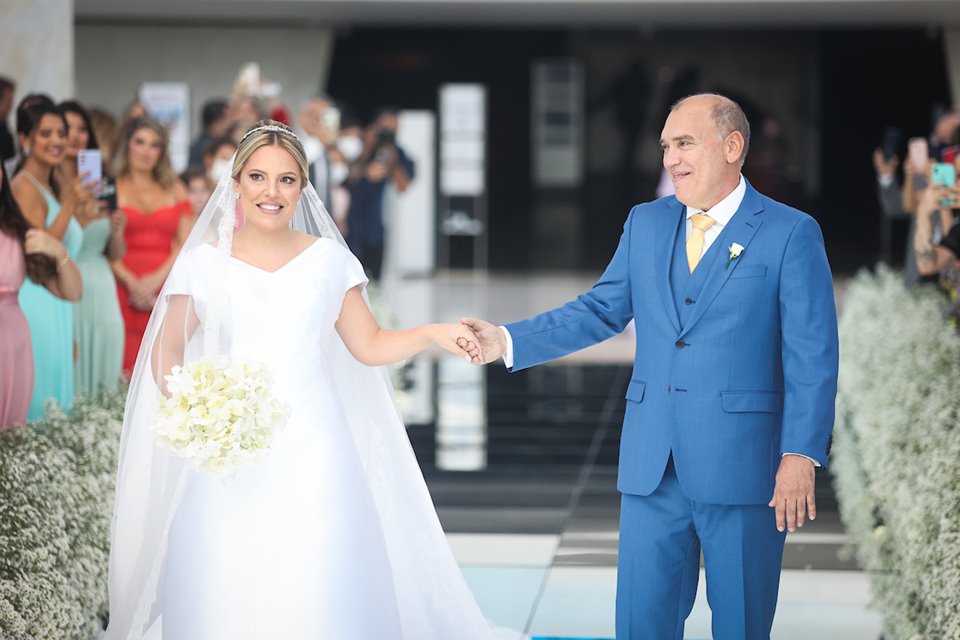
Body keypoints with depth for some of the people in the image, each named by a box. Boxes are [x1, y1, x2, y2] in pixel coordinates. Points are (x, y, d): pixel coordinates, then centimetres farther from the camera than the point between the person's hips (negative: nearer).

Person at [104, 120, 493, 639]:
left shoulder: (329, 259, 6)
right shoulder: (203, 263, 3)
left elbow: (369, 345, 10)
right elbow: (165, 354, 8)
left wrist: (432, 334, -6)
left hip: (311, 457, 1)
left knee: (317, 598, -6)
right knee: (226, 596, -2)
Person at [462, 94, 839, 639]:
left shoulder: (790, 233, -3)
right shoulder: (646, 224, 12)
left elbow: (812, 357, -7)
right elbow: (601, 311, 11)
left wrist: (801, 455, -15)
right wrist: (508, 341, -2)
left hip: (741, 463, -4)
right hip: (652, 465, 4)